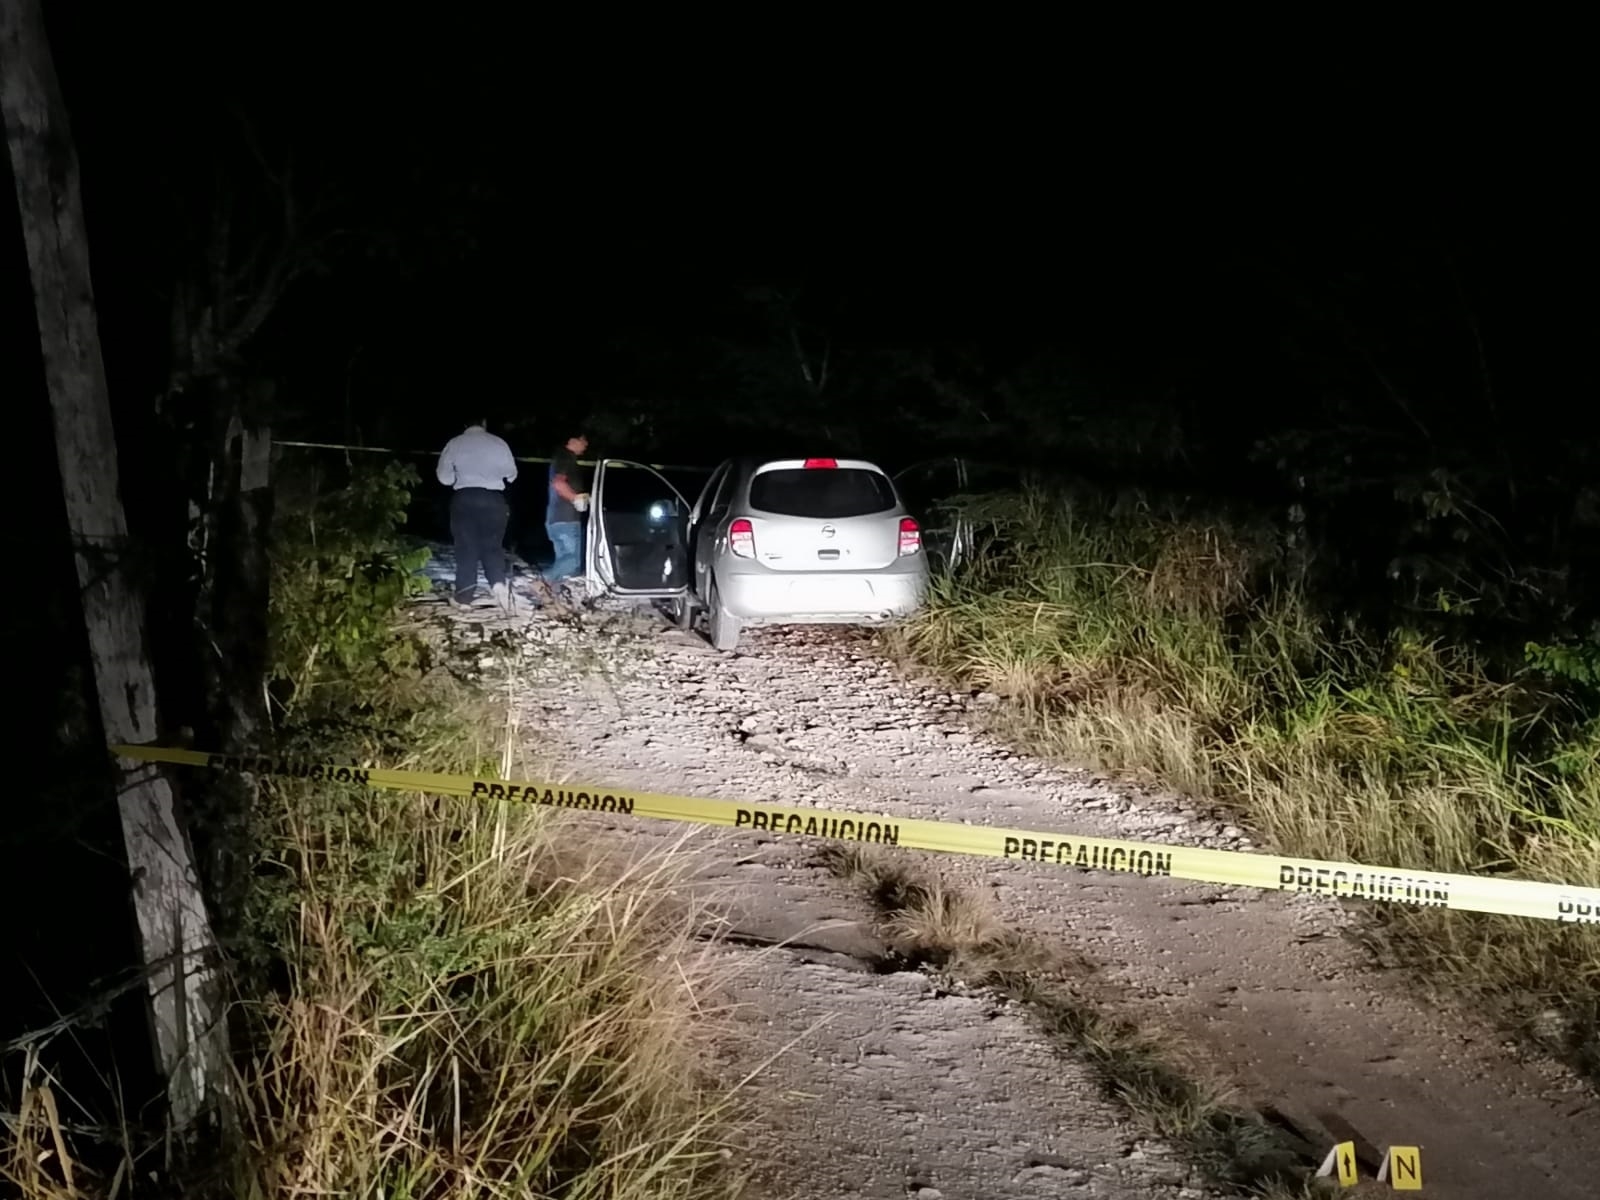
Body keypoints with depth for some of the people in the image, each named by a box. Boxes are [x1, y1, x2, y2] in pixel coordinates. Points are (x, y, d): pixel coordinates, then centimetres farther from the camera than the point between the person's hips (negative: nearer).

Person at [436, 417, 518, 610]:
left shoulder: (454, 443, 1)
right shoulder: (498, 443, 1)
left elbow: (444, 477, 3)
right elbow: (511, 474, 8)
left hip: (464, 498, 0)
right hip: (493, 499, 0)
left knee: (466, 546, 6)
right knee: (492, 545, 6)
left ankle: (465, 592, 6)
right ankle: (498, 583, -16)